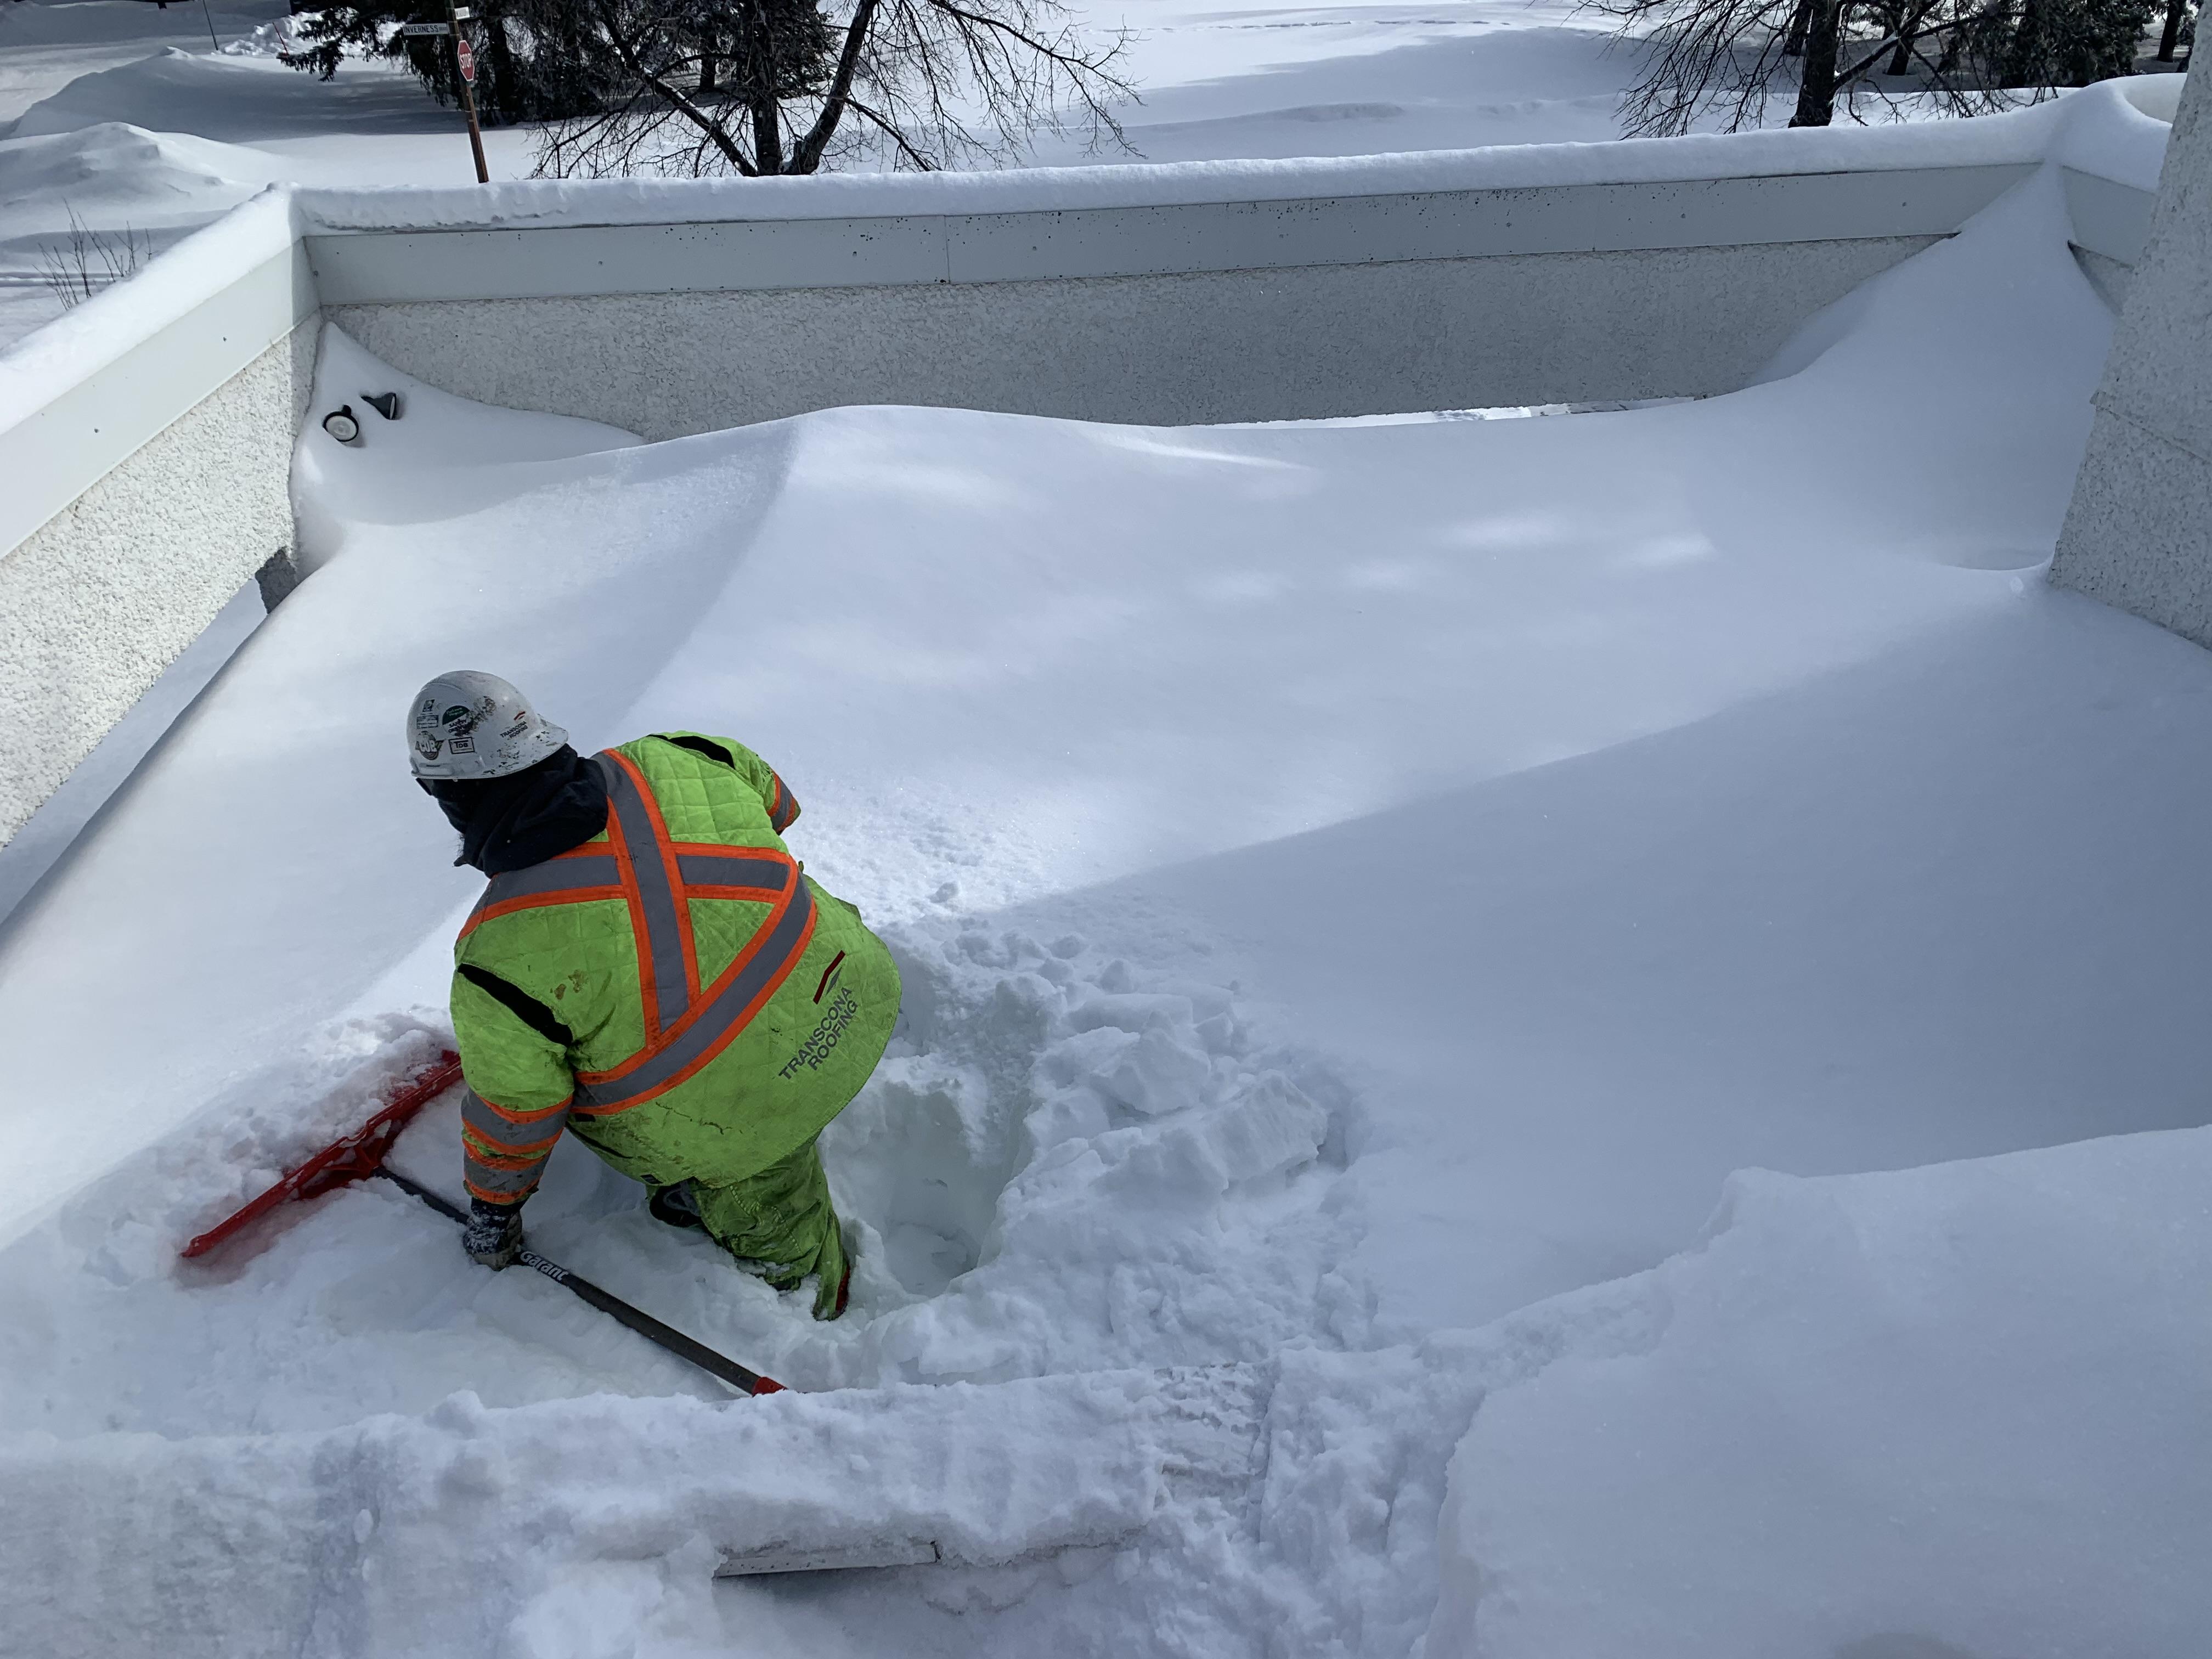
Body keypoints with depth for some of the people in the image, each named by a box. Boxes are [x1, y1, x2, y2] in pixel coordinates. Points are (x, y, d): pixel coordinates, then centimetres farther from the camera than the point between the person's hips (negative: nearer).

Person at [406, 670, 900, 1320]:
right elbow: (775, 802, 15)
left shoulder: (498, 955, -16)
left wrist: (491, 1208, 19)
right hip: (858, 999, 5)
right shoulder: (670, 761, -7)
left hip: (743, 1126, -5)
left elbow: (514, 1115, -2)